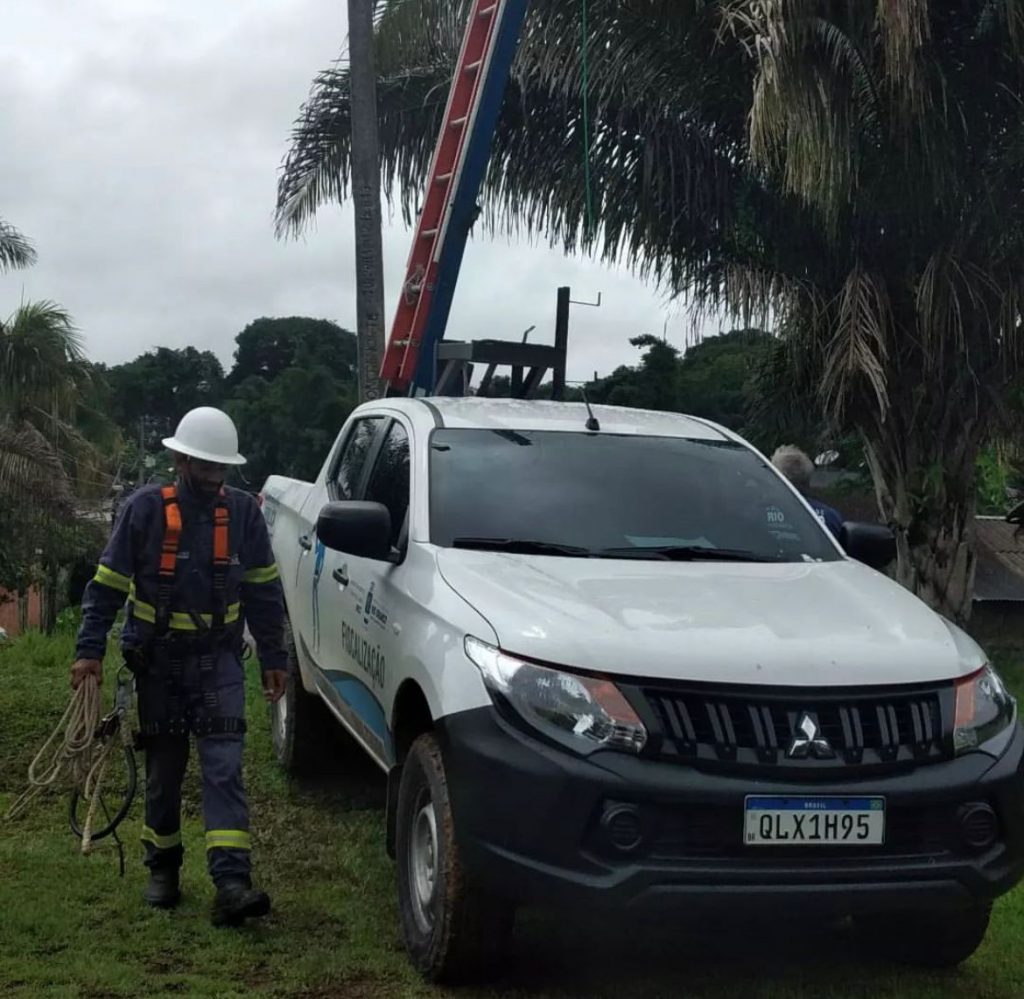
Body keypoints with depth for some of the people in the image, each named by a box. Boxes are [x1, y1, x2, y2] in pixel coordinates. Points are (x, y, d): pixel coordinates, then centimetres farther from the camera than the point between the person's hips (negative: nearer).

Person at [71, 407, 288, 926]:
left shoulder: (243, 512, -3)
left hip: (218, 661, 1)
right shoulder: (145, 509, -9)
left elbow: (264, 590, 6)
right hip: (158, 662, 0)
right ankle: (163, 869, 29)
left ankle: (231, 883, -14)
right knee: (163, 771, 10)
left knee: (223, 766, -9)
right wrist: (90, 650, -11)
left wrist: (273, 657, 5)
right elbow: (107, 585, -4)